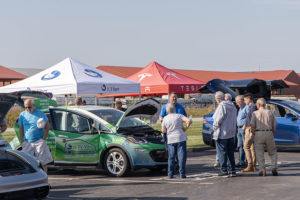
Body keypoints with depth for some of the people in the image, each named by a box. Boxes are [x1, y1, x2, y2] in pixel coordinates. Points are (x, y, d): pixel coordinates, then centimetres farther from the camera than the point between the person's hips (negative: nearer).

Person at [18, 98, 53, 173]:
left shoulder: (40, 113, -1)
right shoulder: (22, 115, 7)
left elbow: (47, 126, 1)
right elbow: (21, 128, 12)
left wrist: (44, 138, -6)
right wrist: (22, 141, 3)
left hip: (39, 141, -3)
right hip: (27, 142, 3)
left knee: (44, 162, -2)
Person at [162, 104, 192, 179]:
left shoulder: (165, 118, 3)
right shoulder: (179, 116, 0)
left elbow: (163, 131, 3)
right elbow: (189, 121, -12)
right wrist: (186, 128, 3)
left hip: (170, 140, 2)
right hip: (181, 139, -2)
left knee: (171, 158, 9)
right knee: (182, 157, 0)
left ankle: (170, 174, 8)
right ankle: (182, 174, -4)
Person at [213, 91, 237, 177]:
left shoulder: (221, 106, -16)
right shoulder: (232, 106, 10)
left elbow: (219, 119, -19)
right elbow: (234, 119, 14)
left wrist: (214, 126, -4)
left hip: (222, 133, -8)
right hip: (231, 133, 8)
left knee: (222, 152, 1)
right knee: (231, 152, 12)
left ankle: (224, 170, 3)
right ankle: (232, 170, 13)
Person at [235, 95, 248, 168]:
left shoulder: (247, 108, -12)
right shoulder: (240, 108, 19)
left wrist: (245, 126, -20)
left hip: (244, 129, -10)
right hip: (239, 129, 10)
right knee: (240, 146, 10)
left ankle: (246, 162, -4)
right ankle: (241, 161, 15)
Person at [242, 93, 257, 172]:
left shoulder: (253, 107, -13)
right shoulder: (250, 107, 18)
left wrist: (251, 131, -23)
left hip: (250, 129, -10)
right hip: (248, 129, 10)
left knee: (246, 147, -12)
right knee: (252, 148, 8)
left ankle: (250, 165, -14)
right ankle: (254, 166, 10)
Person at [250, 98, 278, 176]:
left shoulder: (255, 113, 0)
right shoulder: (270, 112, 7)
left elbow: (252, 125, -7)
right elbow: (275, 125, 4)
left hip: (259, 134, -2)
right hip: (269, 133, 2)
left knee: (259, 153, 6)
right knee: (272, 152, 14)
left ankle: (262, 170, -2)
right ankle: (274, 168, 1)